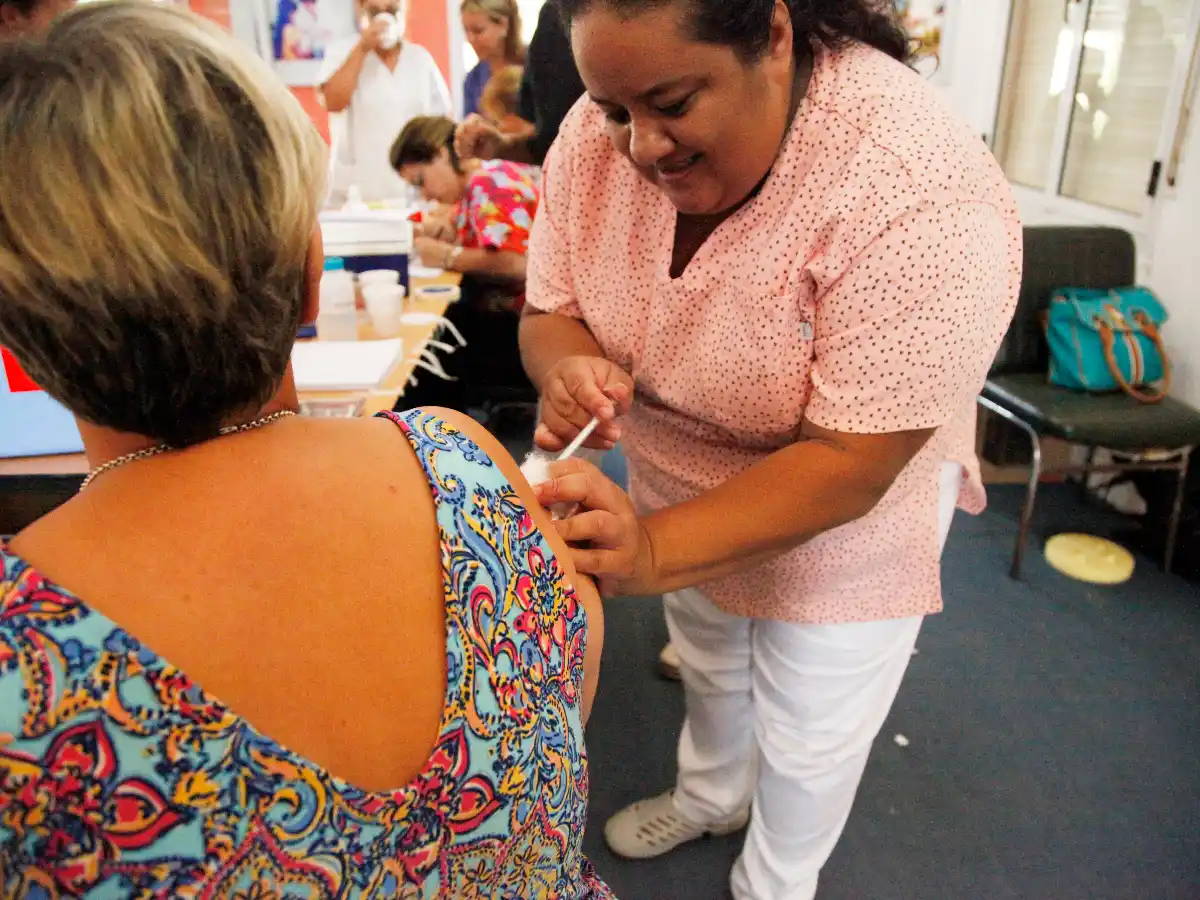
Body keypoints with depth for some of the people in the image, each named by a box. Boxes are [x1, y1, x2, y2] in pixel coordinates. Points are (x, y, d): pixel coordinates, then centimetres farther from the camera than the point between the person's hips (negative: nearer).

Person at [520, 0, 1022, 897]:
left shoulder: (918, 197, -36)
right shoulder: (599, 137, -19)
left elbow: (849, 464, -34)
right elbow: (549, 311, -10)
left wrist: (654, 548, -46)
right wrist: (564, 367, -33)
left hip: (843, 516, -4)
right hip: (683, 487, 5)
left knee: (805, 739, 17)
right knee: (708, 664, 30)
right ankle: (711, 794, 64)